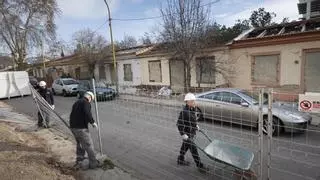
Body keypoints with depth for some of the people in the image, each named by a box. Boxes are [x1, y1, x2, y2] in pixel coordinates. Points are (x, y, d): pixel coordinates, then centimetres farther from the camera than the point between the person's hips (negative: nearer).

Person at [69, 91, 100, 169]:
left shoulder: (76, 102, 18)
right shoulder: (86, 103, -11)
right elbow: (87, 113, -28)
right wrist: (93, 122, -15)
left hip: (73, 127, 9)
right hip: (81, 128, -9)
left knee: (79, 143, 28)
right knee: (89, 145, 1)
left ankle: (79, 159, 41)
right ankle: (93, 163, 10)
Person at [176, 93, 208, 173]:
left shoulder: (194, 109, -3)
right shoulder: (184, 112, -28)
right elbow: (179, 124, -25)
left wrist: (196, 125, 15)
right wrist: (183, 135, -25)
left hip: (192, 132, 9)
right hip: (187, 133, -8)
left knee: (185, 146, 23)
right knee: (193, 149, 2)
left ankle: (180, 160, 42)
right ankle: (199, 166, 16)